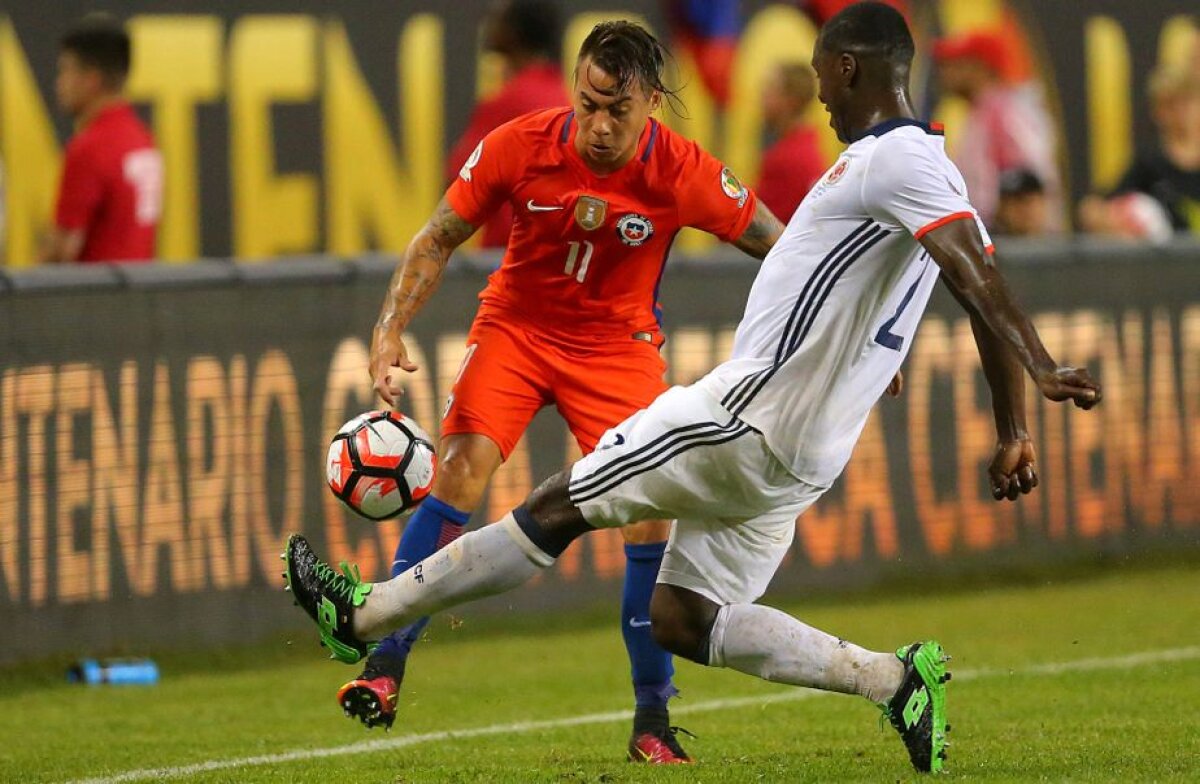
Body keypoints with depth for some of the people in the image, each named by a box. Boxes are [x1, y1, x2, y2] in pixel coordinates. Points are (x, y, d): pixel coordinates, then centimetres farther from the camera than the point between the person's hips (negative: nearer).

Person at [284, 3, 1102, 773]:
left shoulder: (895, 158, -15)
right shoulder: (930, 169, 16)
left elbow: (980, 277, -27)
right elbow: (984, 284, 19)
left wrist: (1044, 372, -37)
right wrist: (1015, 436, 21)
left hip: (749, 418, -9)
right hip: (800, 456, 9)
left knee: (559, 507, -1)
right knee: (683, 621, 10)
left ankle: (364, 613, 5)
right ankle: (896, 679, 3)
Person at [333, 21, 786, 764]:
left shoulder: (685, 175, -21)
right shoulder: (518, 147, -20)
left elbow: (780, 248, -8)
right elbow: (438, 239, -8)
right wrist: (391, 331, -18)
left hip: (618, 343, 0)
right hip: (516, 325, 0)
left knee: (651, 511, -12)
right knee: (461, 473, -21)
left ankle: (653, 720, 3)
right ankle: (384, 668, -15)